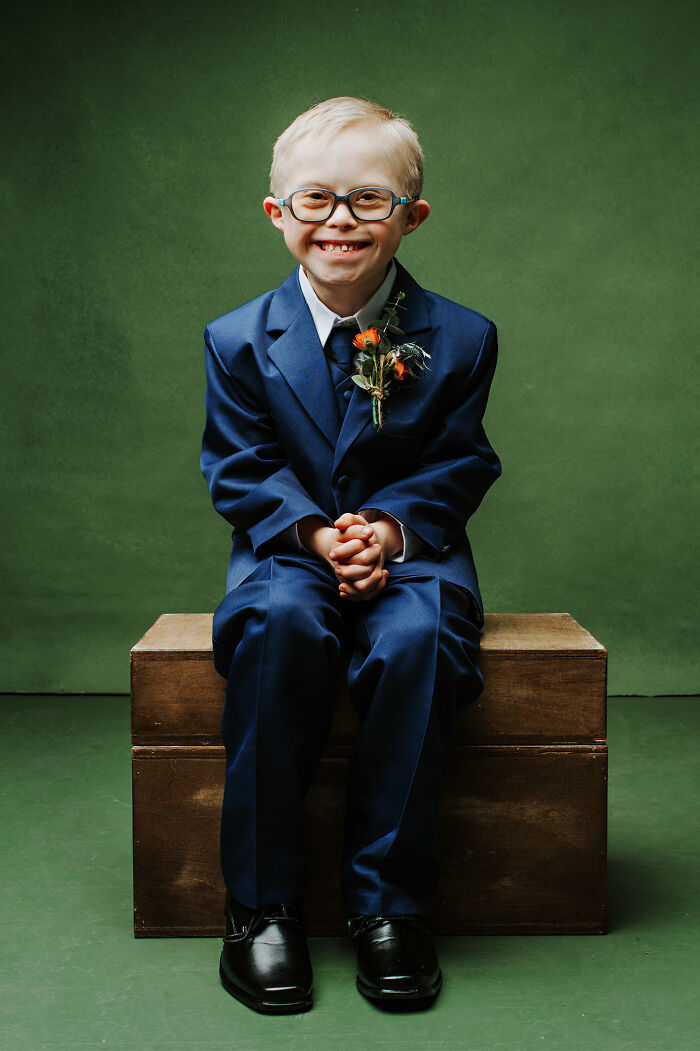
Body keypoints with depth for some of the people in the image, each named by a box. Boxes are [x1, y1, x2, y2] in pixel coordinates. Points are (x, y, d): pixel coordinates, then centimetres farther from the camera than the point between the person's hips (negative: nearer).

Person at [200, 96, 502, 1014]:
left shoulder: (459, 337, 0)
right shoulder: (239, 340, 0)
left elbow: (459, 466, 2)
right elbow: (242, 470, 1)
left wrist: (392, 527, -17)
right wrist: (313, 533, -18)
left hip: (410, 547, 0)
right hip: (286, 546, 0)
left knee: (417, 638, -34)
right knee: (277, 622, -35)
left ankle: (388, 904, -17)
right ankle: (260, 904, -21)